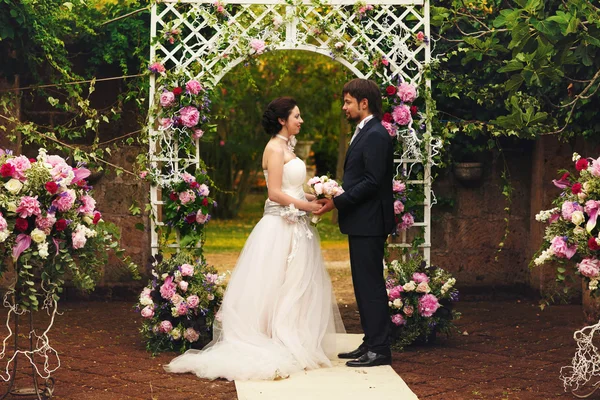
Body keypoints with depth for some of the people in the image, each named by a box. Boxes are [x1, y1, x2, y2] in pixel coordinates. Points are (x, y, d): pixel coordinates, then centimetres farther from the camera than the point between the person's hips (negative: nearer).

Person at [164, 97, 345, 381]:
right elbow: (276, 193, -19)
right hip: (280, 227, -10)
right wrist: (307, 205, -15)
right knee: (278, 289, -4)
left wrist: (314, 197, 6)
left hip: (293, 227, 10)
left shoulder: (285, 148, 17)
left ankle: (292, 346, 16)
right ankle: (276, 349, 2)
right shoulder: (275, 148, -13)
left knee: (296, 290, 11)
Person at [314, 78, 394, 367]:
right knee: (364, 284, 14)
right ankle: (370, 343, 21)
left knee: (370, 284, -6)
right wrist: (334, 197, 8)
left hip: (369, 223, -10)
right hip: (360, 223, 10)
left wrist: (337, 202, -19)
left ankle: (379, 349, 0)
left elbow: (372, 182, -21)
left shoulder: (376, 135, -15)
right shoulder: (364, 133, 17)